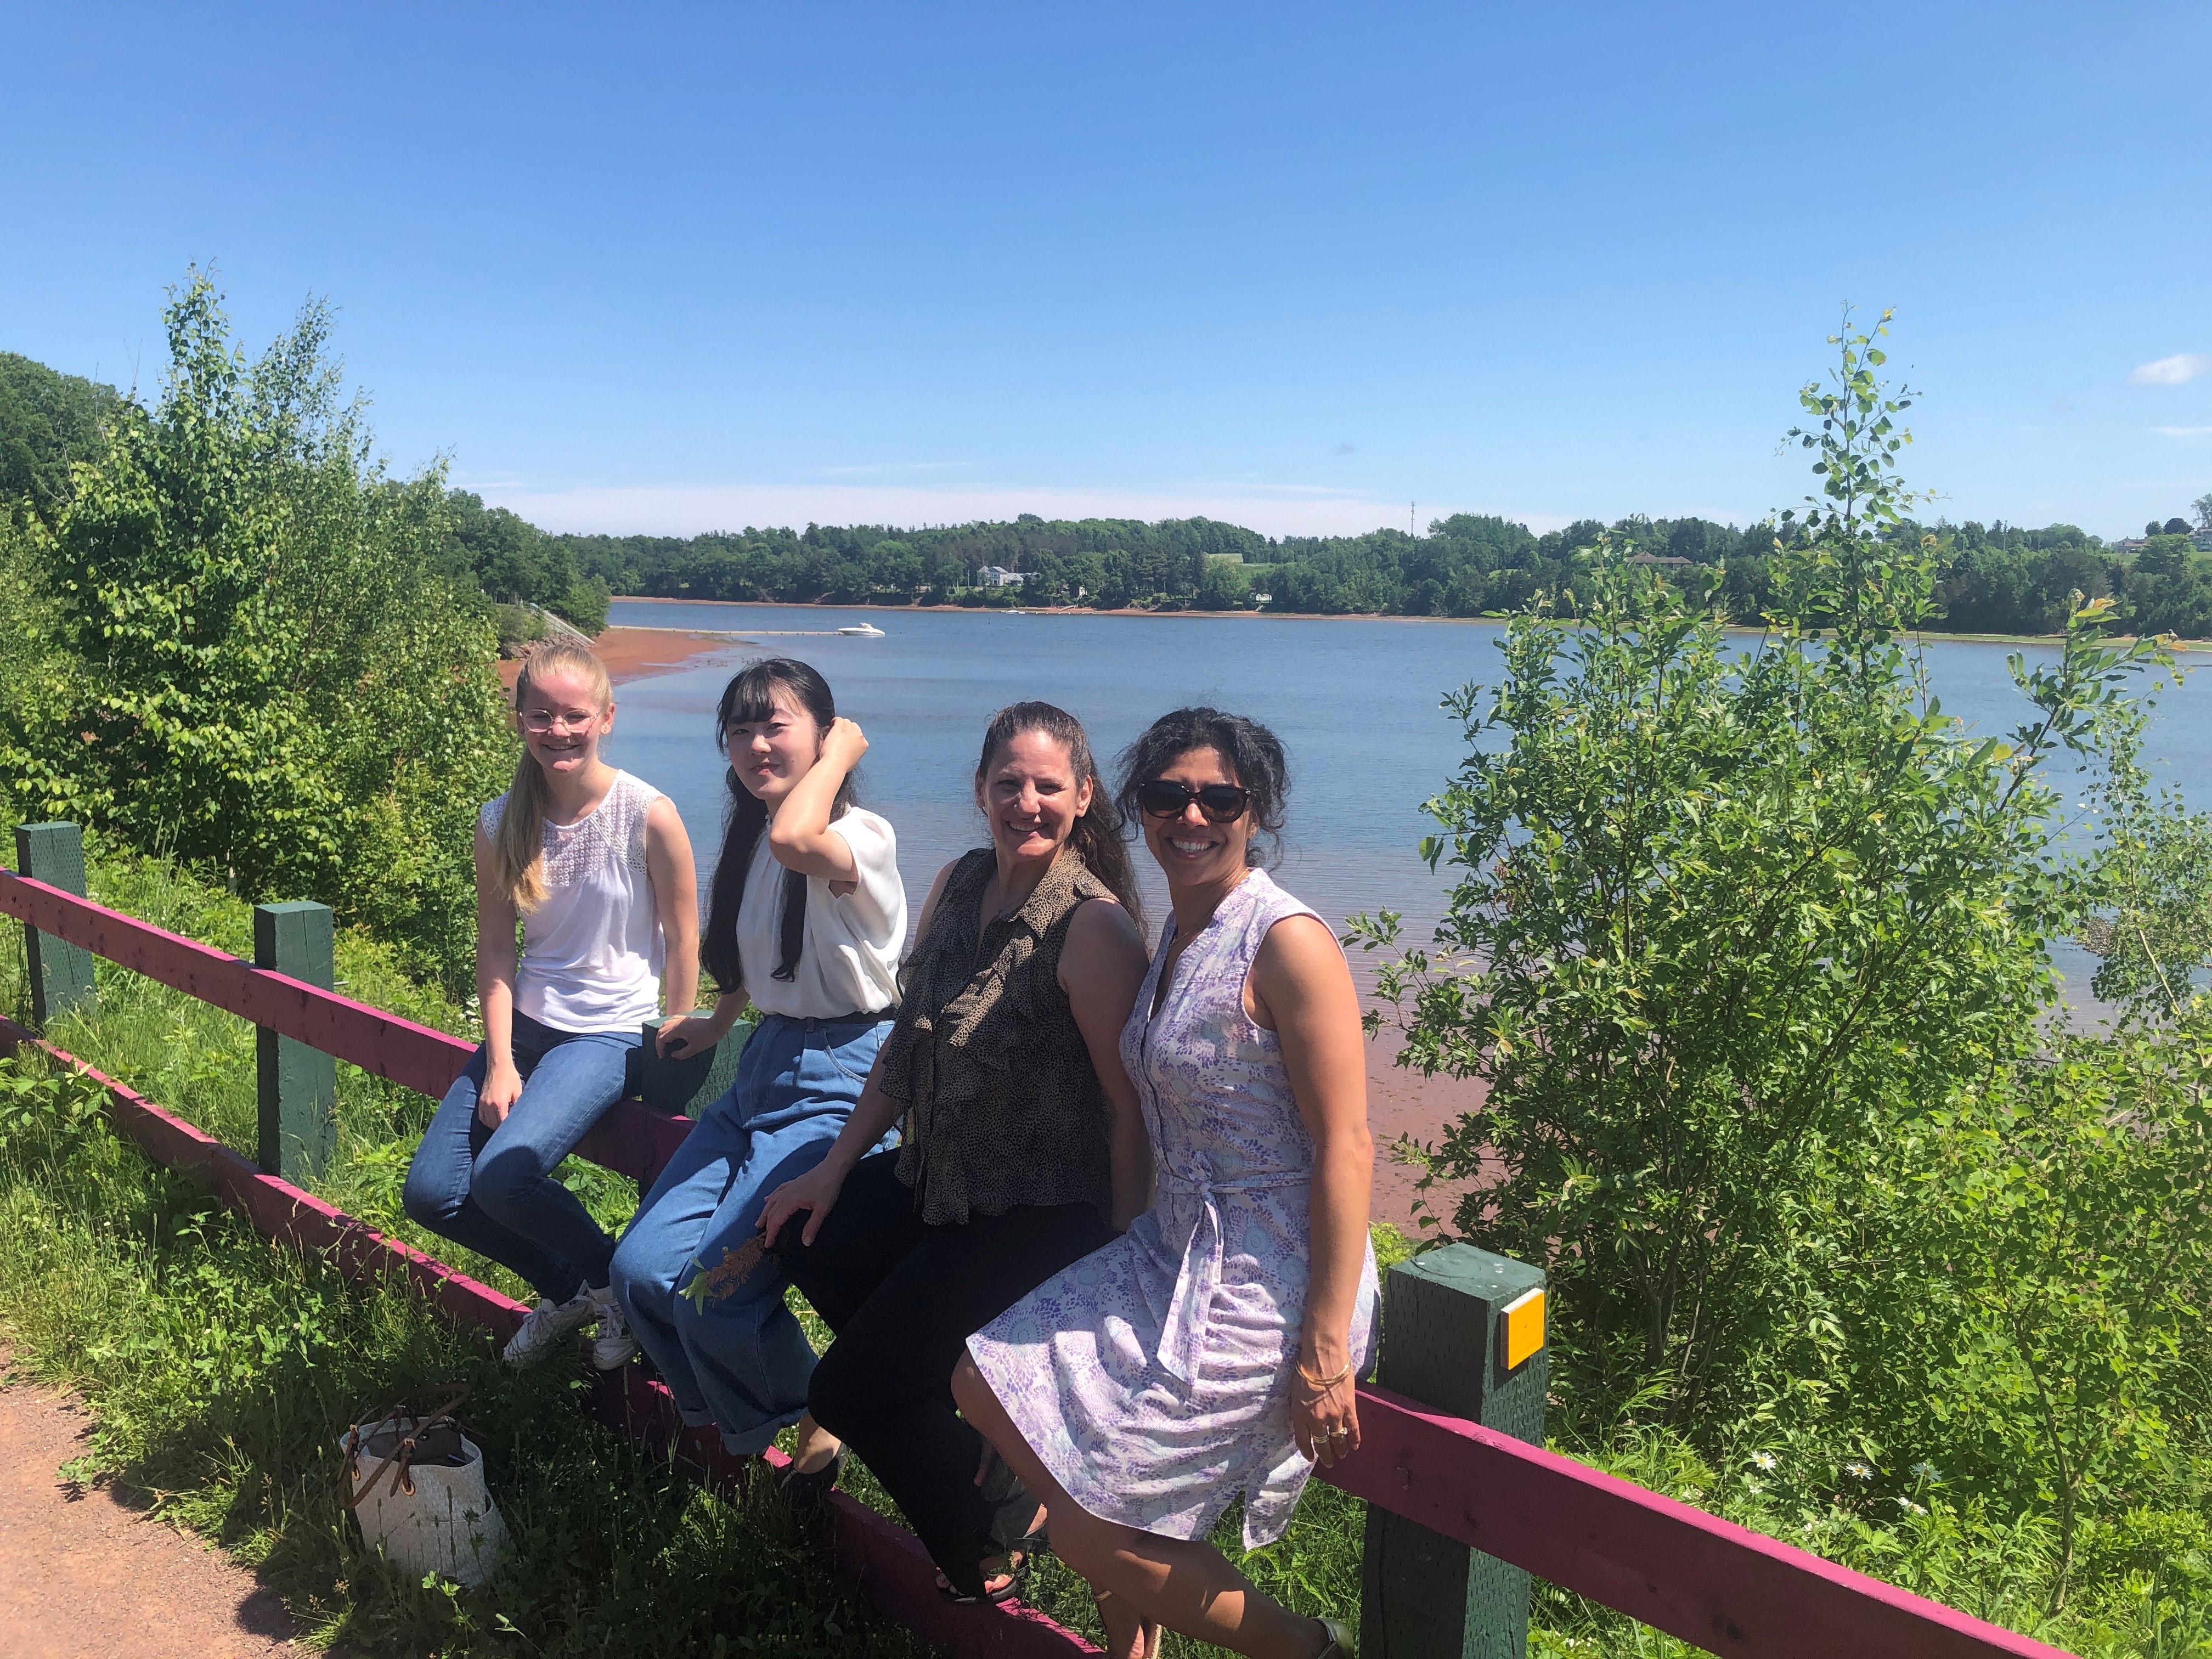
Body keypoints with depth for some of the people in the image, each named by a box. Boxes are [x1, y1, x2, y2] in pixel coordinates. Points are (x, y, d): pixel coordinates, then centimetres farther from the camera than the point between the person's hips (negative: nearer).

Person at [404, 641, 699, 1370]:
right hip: (524, 1025, 6)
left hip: (609, 1035, -6)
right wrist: (500, 1061, -7)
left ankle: (618, 1281, 5)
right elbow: (496, 952, 2)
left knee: (503, 1177, -24)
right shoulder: (499, 823, -1)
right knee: (430, 1194, -2)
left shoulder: (648, 816, -14)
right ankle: (565, 1289, 22)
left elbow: (683, 941, -6)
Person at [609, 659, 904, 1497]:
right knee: (643, 1270, -2)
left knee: (716, 1294, -15)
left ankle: (815, 1422, 15)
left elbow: (796, 840, -39)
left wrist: (841, 749, -23)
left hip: (840, 1081, -8)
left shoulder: (861, 835, -15)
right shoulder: (749, 840, 11)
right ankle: (733, 1413, 23)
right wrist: (719, 1021, 37)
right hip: (763, 1067, 8)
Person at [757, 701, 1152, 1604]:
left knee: (848, 1388, -4)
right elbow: (908, 1039, 9)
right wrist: (836, 1169, 9)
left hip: (1044, 1214, -8)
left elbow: (1129, 1108, -21)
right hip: (944, 1176, 8)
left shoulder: (1094, 927, -22)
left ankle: (986, 1559, 25)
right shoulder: (959, 884, 2)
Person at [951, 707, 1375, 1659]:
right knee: (986, 1383, 10)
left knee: (1090, 1522, -6)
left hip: (1268, 1282, -9)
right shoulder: (1177, 934, 9)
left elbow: (1347, 1150, -21)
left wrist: (1325, 1353, -22)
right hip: (1176, 1250, 9)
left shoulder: (1287, 941, -18)